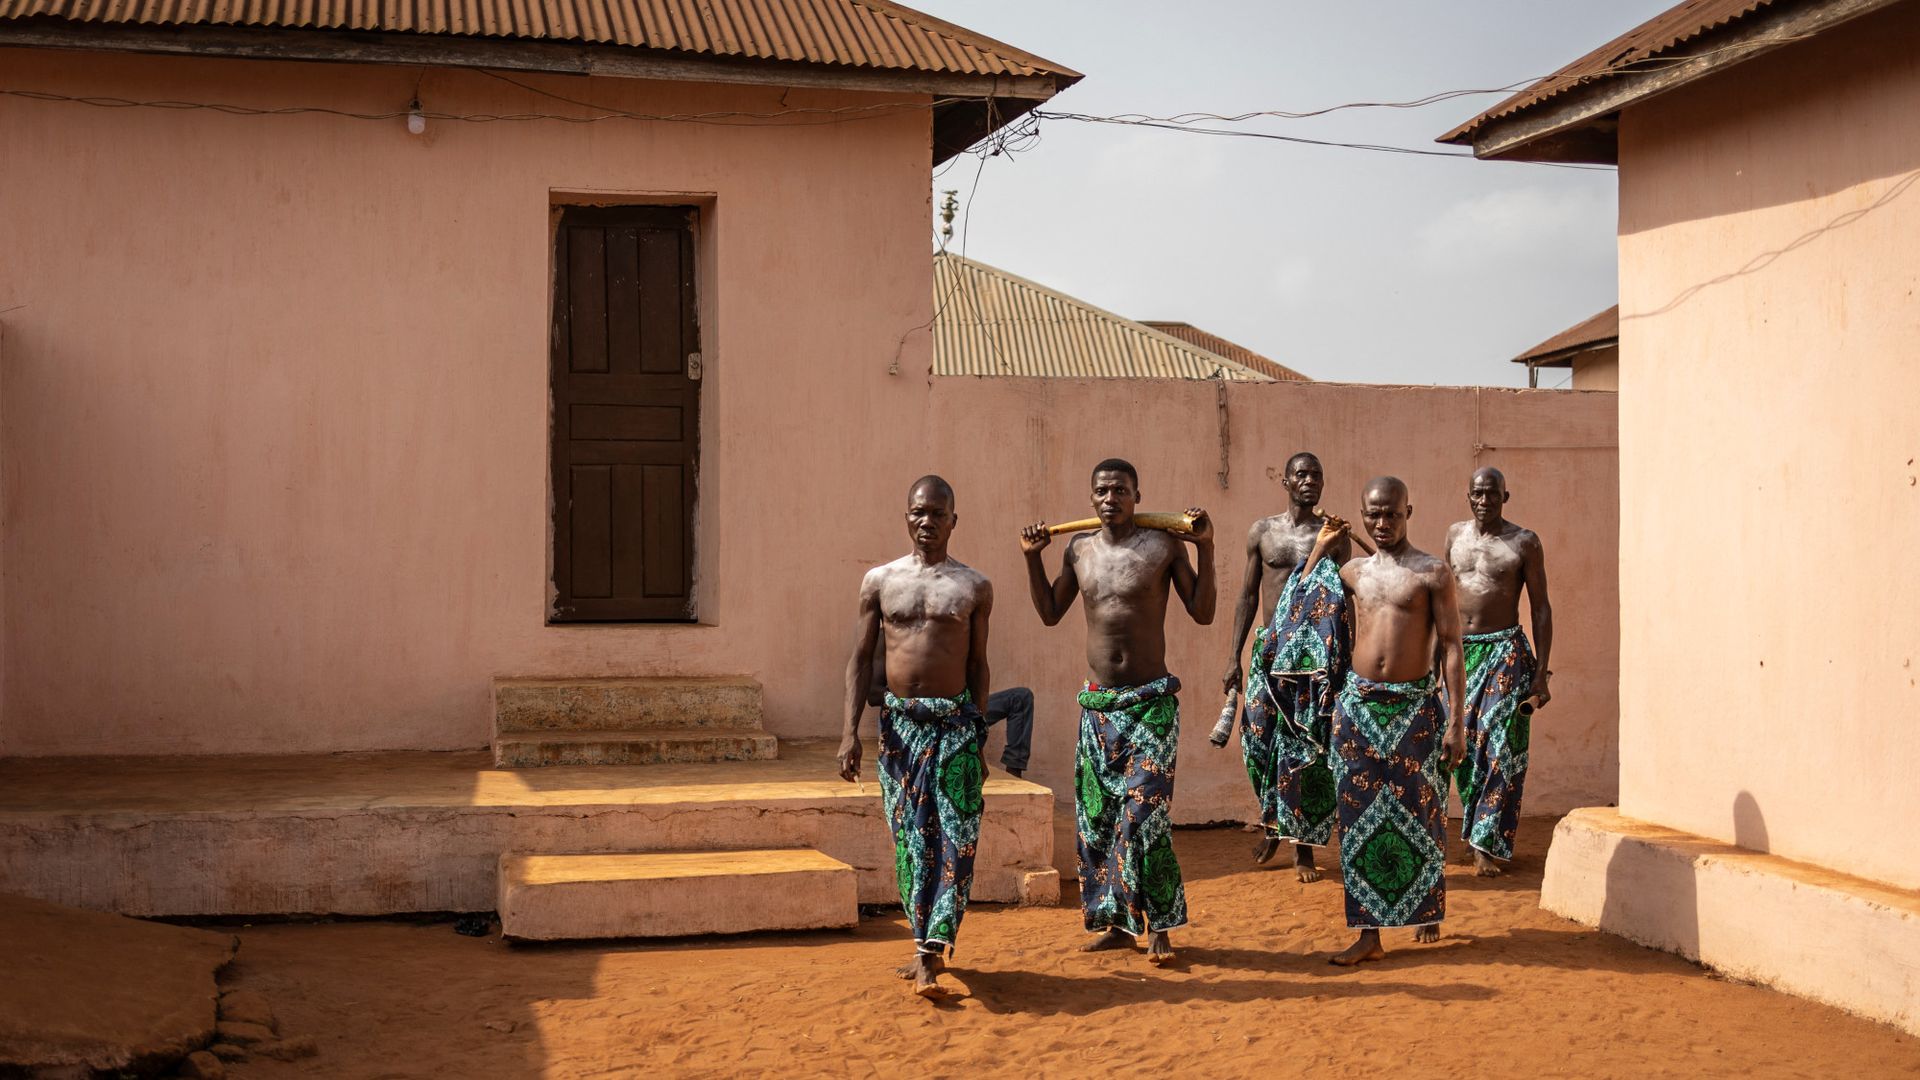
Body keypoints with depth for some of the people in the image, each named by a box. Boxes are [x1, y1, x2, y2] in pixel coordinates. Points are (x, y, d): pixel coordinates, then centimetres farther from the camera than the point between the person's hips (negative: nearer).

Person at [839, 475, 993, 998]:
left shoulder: (975, 586, 6)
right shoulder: (880, 581, 7)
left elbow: (978, 665, 11)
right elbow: (861, 660, 7)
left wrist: (978, 737, 9)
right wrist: (850, 733, -2)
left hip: (955, 723, -1)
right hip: (899, 723, 1)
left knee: (956, 842, -10)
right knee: (912, 842, 5)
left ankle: (930, 955, -10)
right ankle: (926, 946, 17)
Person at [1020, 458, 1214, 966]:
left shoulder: (1163, 545, -4)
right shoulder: (1079, 549, 8)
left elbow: (1202, 612, -2)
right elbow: (1050, 612, 17)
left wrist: (1205, 548, -10)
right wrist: (1033, 557, 9)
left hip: (1151, 700, -5)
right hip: (1098, 702, 5)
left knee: (1144, 813, -12)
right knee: (1096, 817, 7)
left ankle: (1158, 927, -3)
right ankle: (1114, 921, 19)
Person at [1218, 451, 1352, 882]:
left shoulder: (1335, 535, 5)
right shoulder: (1262, 532, 8)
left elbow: (1347, 603, 6)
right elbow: (1247, 595, 11)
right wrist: (1235, 657, 6)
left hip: (1317, 654, -1)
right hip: (1270, 652, 1)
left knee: (1309, 749, -1)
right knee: (1260, 741, 0)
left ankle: (1303, 844, 10)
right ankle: (1273, 825, 25)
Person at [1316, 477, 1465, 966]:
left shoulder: (1433, 573, -3)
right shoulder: (1354, 571, 10)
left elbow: (1451, 647, -6)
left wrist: (1456, 722, -11)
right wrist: (1321, 545, 16)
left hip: (1414, 707, -4)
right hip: (1357, 705, 4)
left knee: (1420, 816, 6)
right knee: (1358, 818, 1)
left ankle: (1428, 912, 28)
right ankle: (1369, 933, 4)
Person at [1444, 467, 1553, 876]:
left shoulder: (1523, 542, -3)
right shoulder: (1455, 534, 9)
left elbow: (1541, 607, -2)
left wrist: (1541, 671, -7)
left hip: (1505, 651, -4)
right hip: (1460, 650, 4)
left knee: (1500, 747, -8)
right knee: (1465, 746, 7)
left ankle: (1487, 843, -7)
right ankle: (1475, 828, 21)